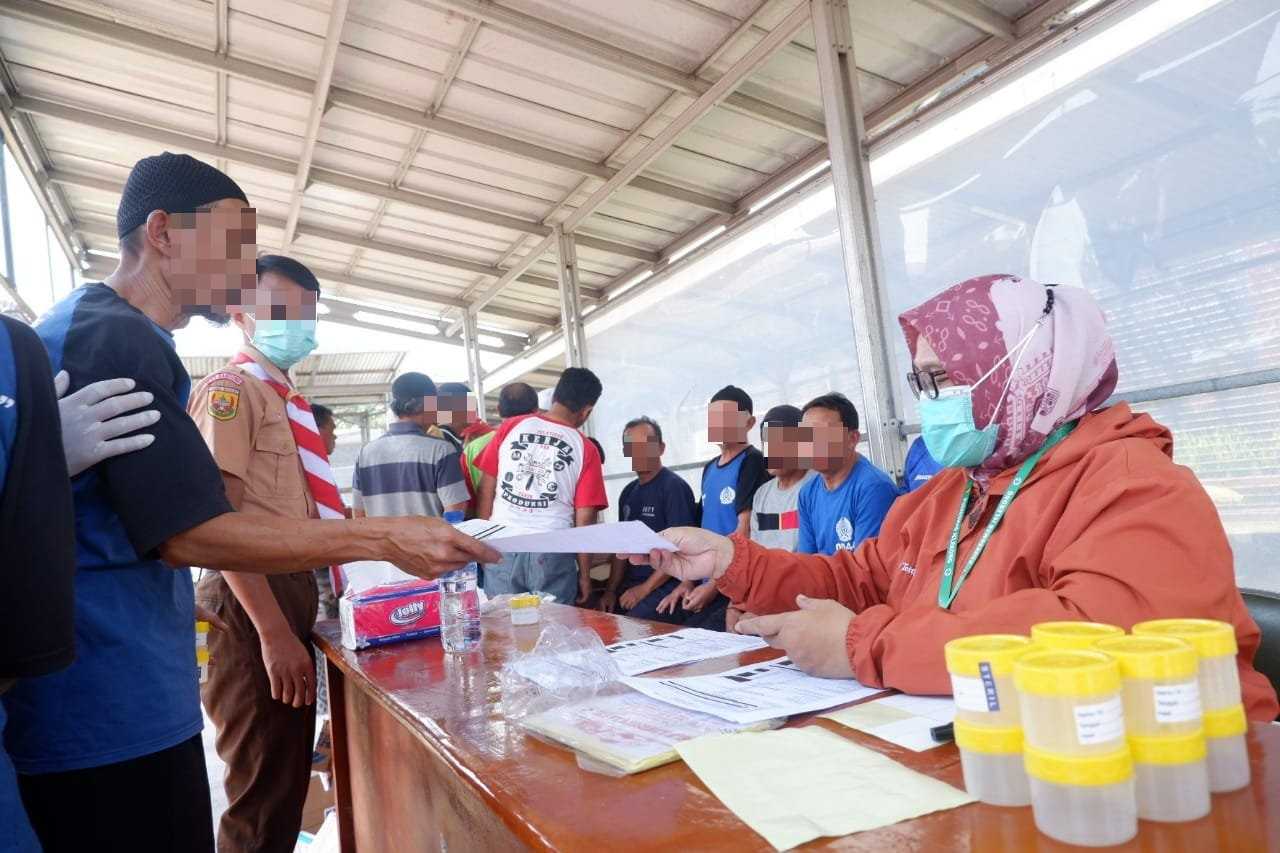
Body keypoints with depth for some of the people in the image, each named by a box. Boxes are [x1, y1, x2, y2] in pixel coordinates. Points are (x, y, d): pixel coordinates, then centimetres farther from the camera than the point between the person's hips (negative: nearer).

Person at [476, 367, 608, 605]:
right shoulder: (585, 450, -2)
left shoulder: (510, 427, 4)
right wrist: (585, 574, 6)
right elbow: (584, 519, -2)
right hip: (552, 555, -2)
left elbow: (486, 489, 6)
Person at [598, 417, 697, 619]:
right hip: (631, 584, 7)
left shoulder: (674, 487, -9)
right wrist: (611, 590, 9)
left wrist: (645, 588, -13)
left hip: (666, 586, -7)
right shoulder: (628, 492, 15)